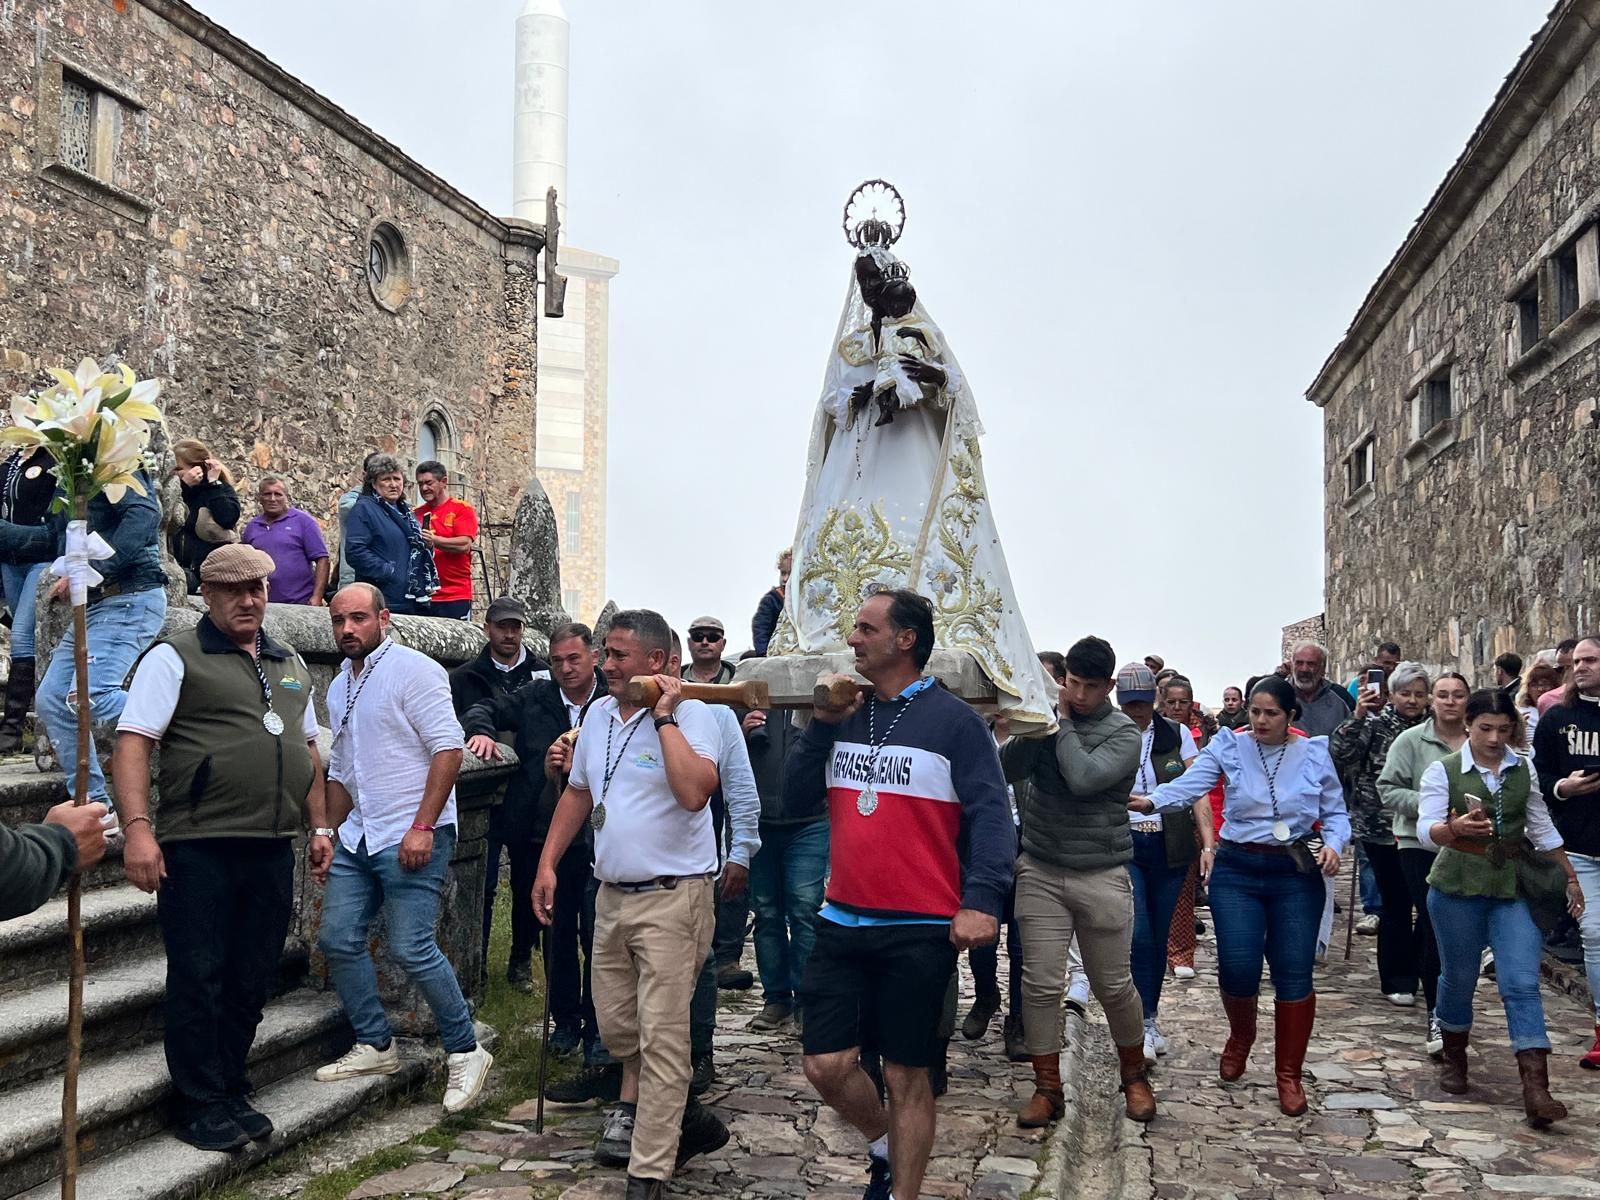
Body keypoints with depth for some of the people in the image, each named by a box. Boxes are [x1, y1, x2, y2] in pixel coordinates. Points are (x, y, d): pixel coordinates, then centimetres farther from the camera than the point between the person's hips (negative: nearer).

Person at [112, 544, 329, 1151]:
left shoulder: (290, 665, 17)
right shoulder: (175, 658, -2)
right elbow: (133, 743, -10)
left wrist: (319, 826, 17)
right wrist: (138, 828, -20)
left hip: (273, 850, 6)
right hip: (198, 849, -5)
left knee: (252, 981, 12)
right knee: (199, 980, 2)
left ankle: (233, 1093, 26)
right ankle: (200, 1106, 14)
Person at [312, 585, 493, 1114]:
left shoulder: (413, 669, -10)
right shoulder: (339, 687, 16)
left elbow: (448, 748, -17)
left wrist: (422, 827, -21)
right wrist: (331, 836, 18)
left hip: (413, 836, -8)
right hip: (357, 836, 9)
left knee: (411, 948, -11)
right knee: (338, 940, 6)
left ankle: (465, 1052, 5)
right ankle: (375, 1046, 22)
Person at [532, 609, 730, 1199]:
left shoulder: (690, 714, -14)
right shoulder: (597, 714, 9)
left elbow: (694, 792, -30)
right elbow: (579, 795, 19)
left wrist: (664, 715, -23)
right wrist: (547, 864, 14)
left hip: (672, 897, -8)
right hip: (612, 894, 8)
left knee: (661, 1036, -4)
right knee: (616, 1025, 16)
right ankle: (684, 1118, 36)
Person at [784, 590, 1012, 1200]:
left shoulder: (954, 721, -7)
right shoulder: (847, 714, 9)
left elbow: (991, 817, -12)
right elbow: (796, 799, 7)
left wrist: (982, 900, -26)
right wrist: (823, 724, -4)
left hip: (922, 932, -5)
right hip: (843, 923, 5)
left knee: (906, 1074, 6)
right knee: (827, 1066, 6)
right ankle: (884, 1143, 35)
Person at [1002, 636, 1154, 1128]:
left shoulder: (1123, 732, -5)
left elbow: (1083, 779, -21)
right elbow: (1007, 769, -8)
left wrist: (1064, 722, -10)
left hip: (1101, 876, -2)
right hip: (1041, 871, 2)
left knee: (1114, 985, 8)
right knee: (1040, 983, 1)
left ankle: (1135, 1076, 31)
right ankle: (1047, 1087, 15)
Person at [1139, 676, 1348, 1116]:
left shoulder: (1314, 754, 1)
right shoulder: (1229, 746, -3)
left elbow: (1335, 812, 8)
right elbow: (1190, 784, -17)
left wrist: (1333, 844, -13)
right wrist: (1150, 801, -35)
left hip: (1296, 873, 1)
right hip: (1237, 869, -1)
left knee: (1294, 974, 2)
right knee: (1238, 966, -9)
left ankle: (1289, 1074, 19)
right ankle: (1240, 1035, 26)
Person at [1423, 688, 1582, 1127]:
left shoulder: (1524, 770, 6)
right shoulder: (1443, 771, -6)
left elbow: (1542, 828, 17)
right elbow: (1426, 831, -17)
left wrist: (1570, 878, 18)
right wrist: (1456, 827, -38)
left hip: (1513, 889, 2)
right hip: (1458, 888, -2)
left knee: (1522, 984, -8)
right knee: (1458, 978, 10)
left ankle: (1536, 1090, -13)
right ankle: (1454, 1057, 34)